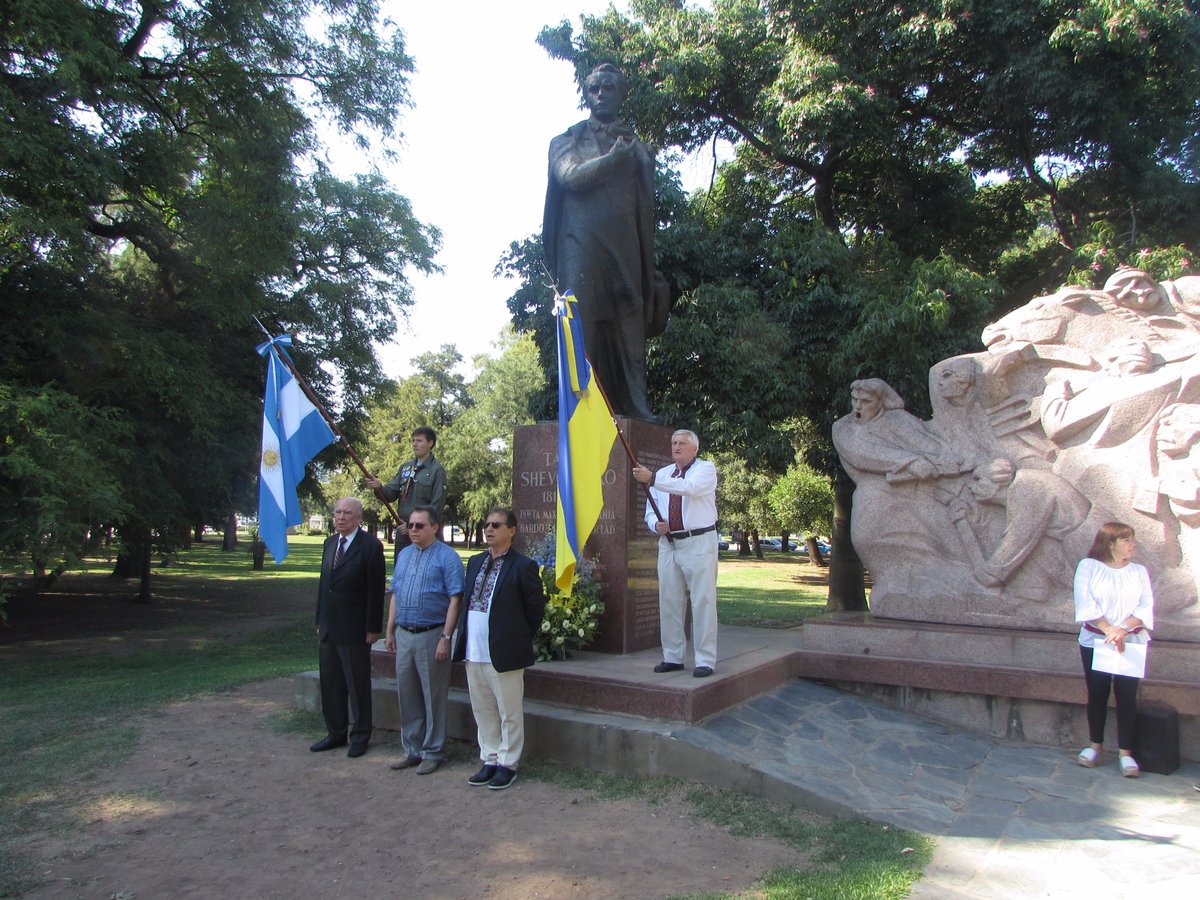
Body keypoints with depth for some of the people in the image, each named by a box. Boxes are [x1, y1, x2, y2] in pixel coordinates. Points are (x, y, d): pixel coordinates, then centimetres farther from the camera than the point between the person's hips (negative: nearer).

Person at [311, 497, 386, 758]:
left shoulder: (370, 546, -11)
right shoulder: (330, 542, 11)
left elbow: (376, 590, -12)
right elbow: (323, 582, 14)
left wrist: (373, 628, -14)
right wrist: (320, 620, 12)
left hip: (354, 630, -7)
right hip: (328, 628, 7)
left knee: (357, 684, 5)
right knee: (330, 682, 14)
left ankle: (360, 736, 19)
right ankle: (335, 733, 28)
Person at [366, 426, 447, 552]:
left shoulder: (437, 470, -7)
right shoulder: (405, 467, 11)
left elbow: (437, 506, -11)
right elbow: (391, 493, 9)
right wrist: (379, 487, -14)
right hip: (402, 529, 6)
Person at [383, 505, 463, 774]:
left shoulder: (447, 557, -9)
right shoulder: (403, 555, 12)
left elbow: (455, 600, -13)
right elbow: (395, 595, 16)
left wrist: (446, 637, -18)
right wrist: (390, 631, 11)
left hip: (432, 635, -6)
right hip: (404, 635, 6)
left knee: (433, 697, 4)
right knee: (407, 694, 13)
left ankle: (433, 752, 17)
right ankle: (412, 749, 26)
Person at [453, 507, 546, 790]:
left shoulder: (523, 566, -10)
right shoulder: (475, 562, 11)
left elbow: (535, 609, -7)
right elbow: (468, 601, 16)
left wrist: (517, 639, -1)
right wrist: (465, 642, 10)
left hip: (504, 653, -7)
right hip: (474, 651, 7)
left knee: (509, 713, 6)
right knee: (482, 711, 16)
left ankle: (508, 764, 19)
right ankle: (489, 760, 29)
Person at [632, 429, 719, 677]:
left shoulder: (705, 469, -1)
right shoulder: (662, 474, 15)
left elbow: (690, 487, -24)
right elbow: (650, 510, 18)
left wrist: (652, 479, -30)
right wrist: (656, 524, -6)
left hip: (698, 543, -5)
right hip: (668, 544, 6)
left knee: (702, 601, -4)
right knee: (669, 602, 8)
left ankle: (705, 660, 2)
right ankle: (672, 657, 19)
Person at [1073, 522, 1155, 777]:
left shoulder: (1139, 571, 5)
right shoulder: (1088, 566, -3)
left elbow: (1146, 606, -2)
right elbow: (1085, 604, -9)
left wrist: (1123, 628, -17)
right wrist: (1109, 631, -18)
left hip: (1132, 642, 1)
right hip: (1095, 641, -1)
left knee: (1127, 695, -2)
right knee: (1097, 694, 6)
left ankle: (1125, 752, 6)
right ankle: (1095, 745, 20)